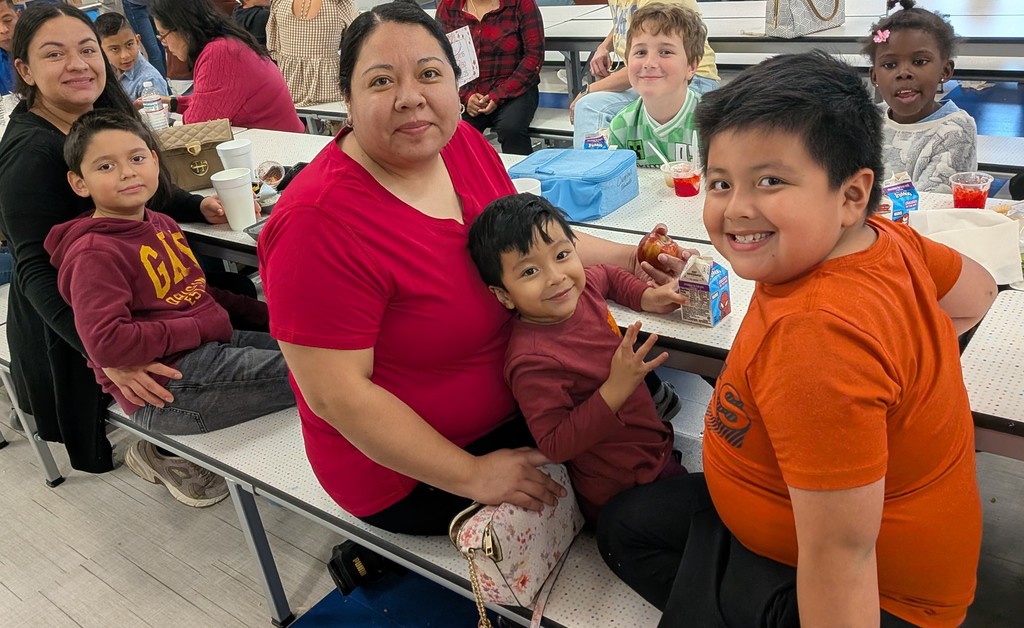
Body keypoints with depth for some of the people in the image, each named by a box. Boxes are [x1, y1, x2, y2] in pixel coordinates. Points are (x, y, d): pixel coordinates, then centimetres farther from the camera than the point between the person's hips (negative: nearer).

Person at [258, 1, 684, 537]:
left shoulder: (463, 143, -8)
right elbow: (335, 392, -27)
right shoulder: (320, 221, -29)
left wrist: (624, 258, 0)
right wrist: (473, 476, -24)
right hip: (407, 469, -7)